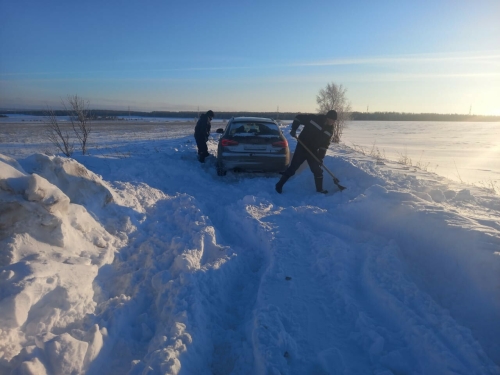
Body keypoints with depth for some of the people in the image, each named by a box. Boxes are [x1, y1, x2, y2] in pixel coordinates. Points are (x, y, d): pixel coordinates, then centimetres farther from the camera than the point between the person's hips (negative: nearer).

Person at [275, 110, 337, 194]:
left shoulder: (330, 130, 0)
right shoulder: (314, 118, -16)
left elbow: (325, 144, 4)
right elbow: (298, 118, -6)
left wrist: (320, 157, -6)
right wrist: (294, 129, -16)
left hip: (313, 151, 5)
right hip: (302, 148, -5)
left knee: (318, 170, 5)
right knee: (293, 167, -4)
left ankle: (319, 189, 21)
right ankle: (279, 184, 7)